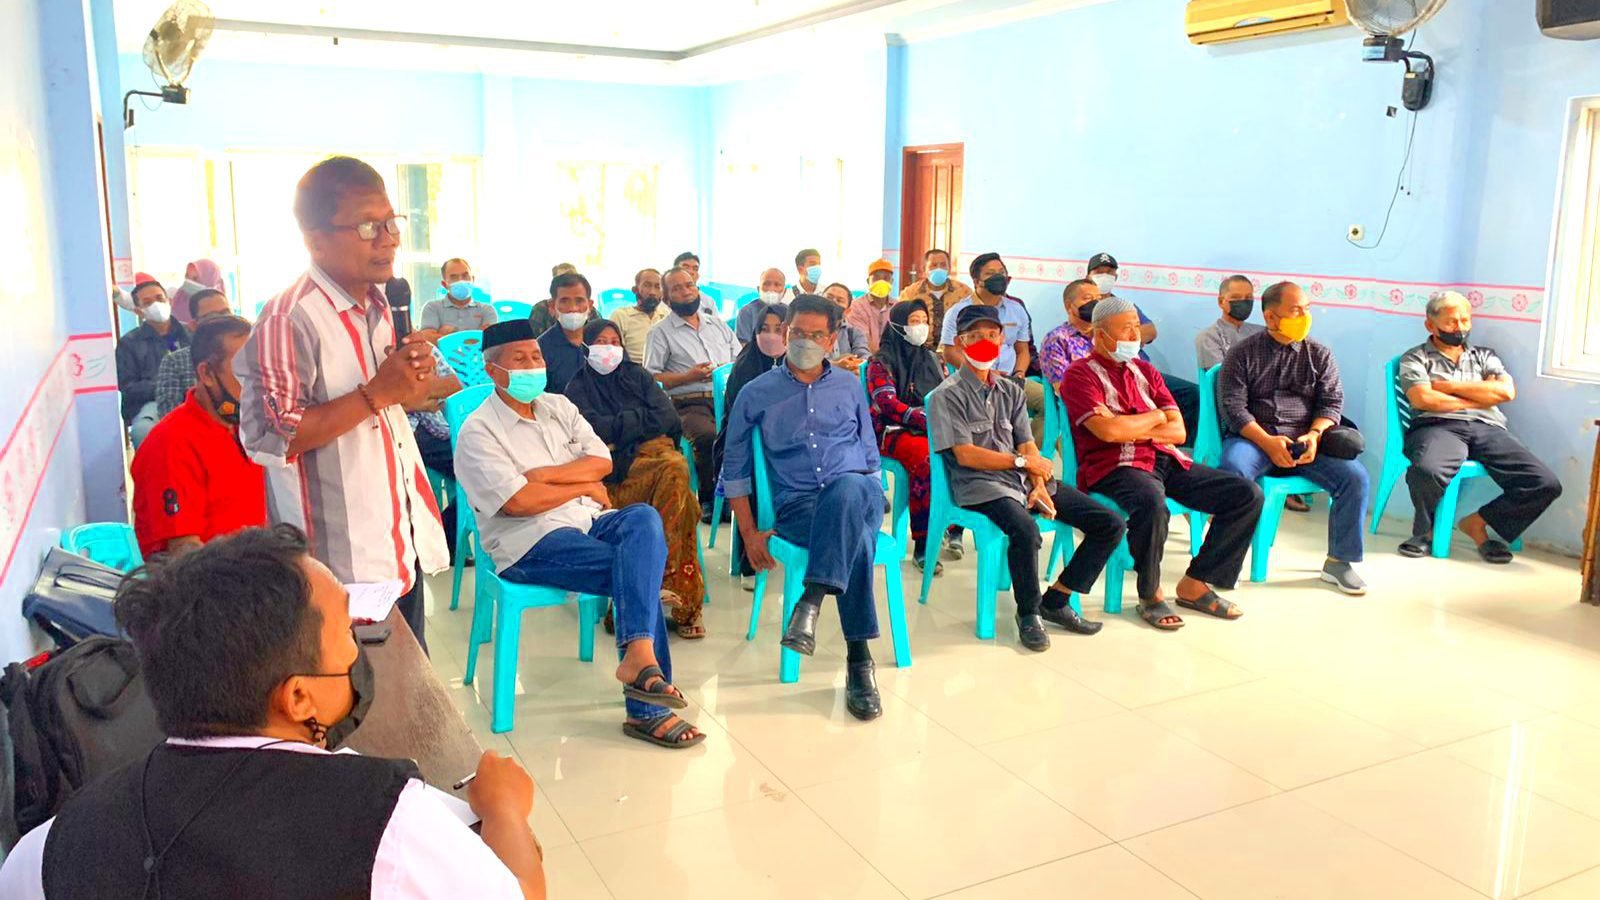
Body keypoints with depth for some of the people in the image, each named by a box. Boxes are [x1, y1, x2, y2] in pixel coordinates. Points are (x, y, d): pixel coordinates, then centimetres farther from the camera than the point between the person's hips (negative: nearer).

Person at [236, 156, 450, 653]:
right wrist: (377, 394, -24)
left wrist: (410, 386, 0)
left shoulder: (380, 305, 9)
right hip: (346, 564, -8)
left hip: (403, 544, 8)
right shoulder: (290, 318, -18)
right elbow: (268, 437, -22)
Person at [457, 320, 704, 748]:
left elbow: (602, 461, 5)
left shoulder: (558, 406, 17)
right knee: (639, 569, -27)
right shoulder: (479, 431, -3)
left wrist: (542, 474, -10)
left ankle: (638, 654, -37)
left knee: (643, 517, -28)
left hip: (588, 520, 6)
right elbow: (518, 502, -15)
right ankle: (646, 711, -26)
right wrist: (584, 487, -4)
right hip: (530, 543, -6)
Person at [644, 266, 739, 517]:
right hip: (689, 404, -4)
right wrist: (688, 376, -9)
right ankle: (710, 500, -15)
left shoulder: (719, 325, 27)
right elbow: (650, 378, 0)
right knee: (709, 436, -36)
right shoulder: (661, 333, 11)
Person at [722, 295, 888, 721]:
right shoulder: (756, 394, 10)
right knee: (856, 542, -37)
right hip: (797, 506, -1)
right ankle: (858, 662, -33)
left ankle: (812, 600, -45)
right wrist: (749, 533, 4)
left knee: (849, 487, -40)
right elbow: (735, 469, 12)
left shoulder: (850, 386, 18)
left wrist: (871, 503, 10)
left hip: (856, 492, 2)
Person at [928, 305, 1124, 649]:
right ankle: (1028, 612, -12)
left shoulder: (1011, 391, 19)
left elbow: (1027, 444, 9)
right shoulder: (948, 395, -1)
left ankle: (1055, 601, 4)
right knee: (1026, 530, -38)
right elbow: (966, 455, -9)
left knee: (1111, 524, -4)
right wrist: (1023, 460, -6)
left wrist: (1039, 486, -10)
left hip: (1024, 479, 7)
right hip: (980, 485, -7)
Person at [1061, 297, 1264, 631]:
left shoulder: (1145, 371, 21)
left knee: (1247, 494, -7)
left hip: (1167, 461, 7)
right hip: (1115, 467, -7)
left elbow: (1178, 431, 11)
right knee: (1151, 501, -41)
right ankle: (1150, 596, -16)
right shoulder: (1081, 375, 0)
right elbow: (1108, 430, -16)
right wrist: (1155, 418, 1)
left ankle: (1195, 584, 2)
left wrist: (1134, 431, -7)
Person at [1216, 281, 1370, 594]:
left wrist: (1314, 434, -14)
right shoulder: (1243, 353, 4)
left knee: (1354, 476, -20)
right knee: (1233, 470, -36)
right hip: (1253, 437, -3)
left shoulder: (1319, 354, 14)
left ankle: (1338, 561, -4)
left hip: (1305, 439, 3)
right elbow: (1233, 405, -4)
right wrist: (1267, 442, -18)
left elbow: (1332, 401, 7)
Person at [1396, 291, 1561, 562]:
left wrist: (1449, 386, 3)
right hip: (1439, 427, -4)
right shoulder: (1415, 358, 15)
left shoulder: (1484, 355, 27)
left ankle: (1477, 522, 0)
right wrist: (1479, 399, 2)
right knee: (1426, 471, -41)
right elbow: (1423, 399, -5)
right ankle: (1425, 530, -9)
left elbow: (1506, 391, 7)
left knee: (1546, 484, -19)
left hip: (1488, 429, 4)